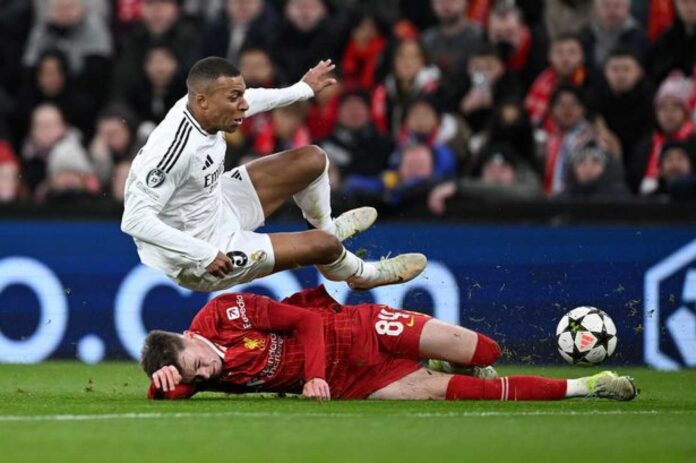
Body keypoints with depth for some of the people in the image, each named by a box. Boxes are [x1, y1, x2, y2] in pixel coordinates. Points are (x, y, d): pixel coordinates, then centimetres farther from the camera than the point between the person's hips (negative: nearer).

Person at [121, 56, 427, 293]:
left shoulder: (202, 107, -13)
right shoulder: (177, 147, -38)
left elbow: (253, 100, 12)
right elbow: (134, 219, -40)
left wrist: (304, 89, 26)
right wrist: (204, 255, -38)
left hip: (217, 206, 9)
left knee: (312, 160, 10)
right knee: (322, 245, -8)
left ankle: (327, 227, 41)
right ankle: (362, 275, 28)